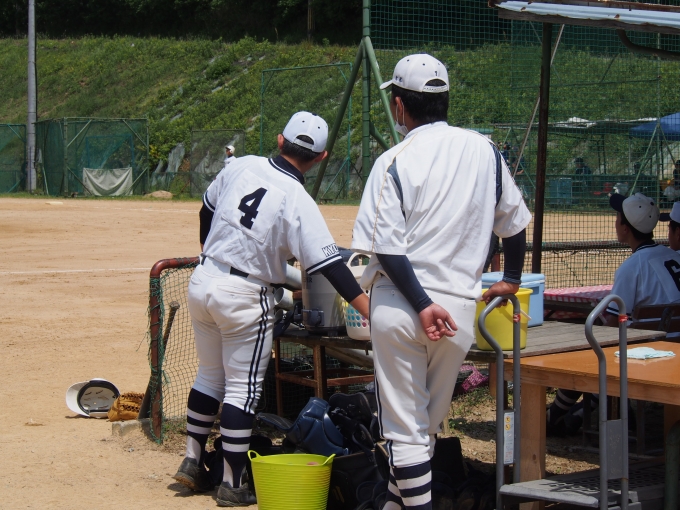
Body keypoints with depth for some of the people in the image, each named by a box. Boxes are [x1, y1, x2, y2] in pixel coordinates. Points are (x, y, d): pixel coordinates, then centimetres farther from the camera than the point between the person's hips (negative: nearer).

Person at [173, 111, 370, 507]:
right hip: (244, 296, -6)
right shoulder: (298, 202, -17)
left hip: (203, 281, 6)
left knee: (210, 374, 22)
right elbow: (327, 263, -23)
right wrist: (366, 307, -25)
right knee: (243, 387, 4)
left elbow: (207, 212, 14)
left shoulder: (243, 166, -1)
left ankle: (194, 462, 28)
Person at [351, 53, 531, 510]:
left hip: (399, 305, -4)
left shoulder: (395, 162, -7)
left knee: (404, 426, 3)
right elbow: (515, 221, 15)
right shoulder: (485, 151, 5)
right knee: (429, 422, 20)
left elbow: (386, 246, -16)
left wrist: (422, 304, -15)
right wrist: (512, 280, 29)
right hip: (459, 308, 4)